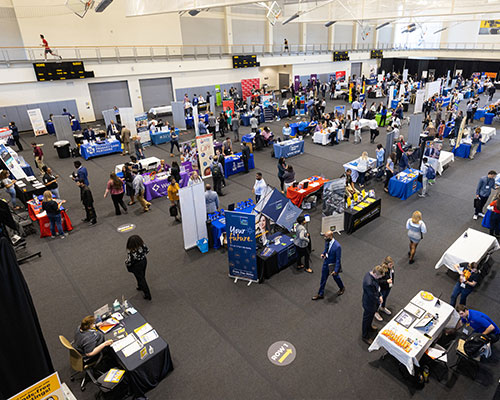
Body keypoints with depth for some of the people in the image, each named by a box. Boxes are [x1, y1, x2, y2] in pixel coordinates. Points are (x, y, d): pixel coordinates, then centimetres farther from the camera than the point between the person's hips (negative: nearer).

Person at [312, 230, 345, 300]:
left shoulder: (337, 246, -32)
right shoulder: (327, 241, -11)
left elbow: (338, 259, -24)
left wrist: (335, 270, -23)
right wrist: (323, 253, -9)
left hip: (333, 266, -6)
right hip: (326, 264, 6)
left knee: (336, 277, 21)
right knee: (323, 279, 17)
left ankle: (342, 288, 52)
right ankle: (320, 294, 33)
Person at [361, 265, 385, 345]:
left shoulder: (371, 273, -14)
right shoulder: (369, 283, -43)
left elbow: (377, 286, 5)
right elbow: (373, 296, -29)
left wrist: (380, 295, -1)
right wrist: (379, 301, -10)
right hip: (369, 304, -9)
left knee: (371, 316, 33)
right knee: (367, 319, 15)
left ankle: (369, 326, 60)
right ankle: (365, 336, 36)